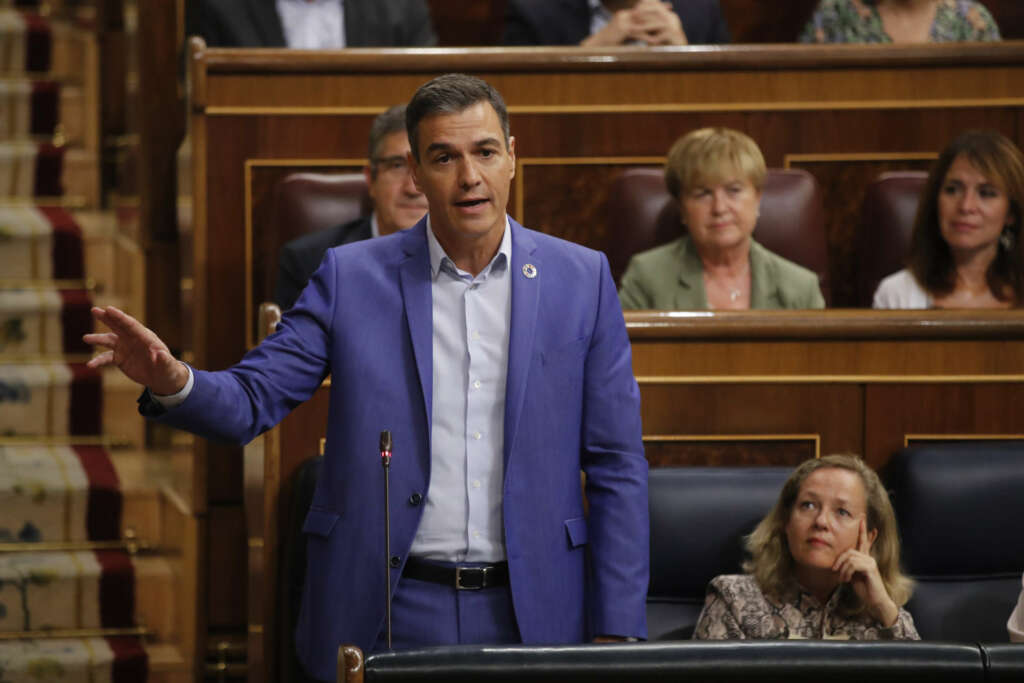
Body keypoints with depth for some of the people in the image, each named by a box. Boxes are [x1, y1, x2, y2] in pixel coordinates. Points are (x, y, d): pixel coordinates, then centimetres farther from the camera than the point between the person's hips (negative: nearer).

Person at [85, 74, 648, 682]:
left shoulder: (583, 279, 3)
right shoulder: (351, 277, 3)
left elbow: (617, 467, 4)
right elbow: (250, 401, -1)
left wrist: (615, 632, -1)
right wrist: (171, 381, -25)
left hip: (529, 616, 0)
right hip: (390, 618, 0)